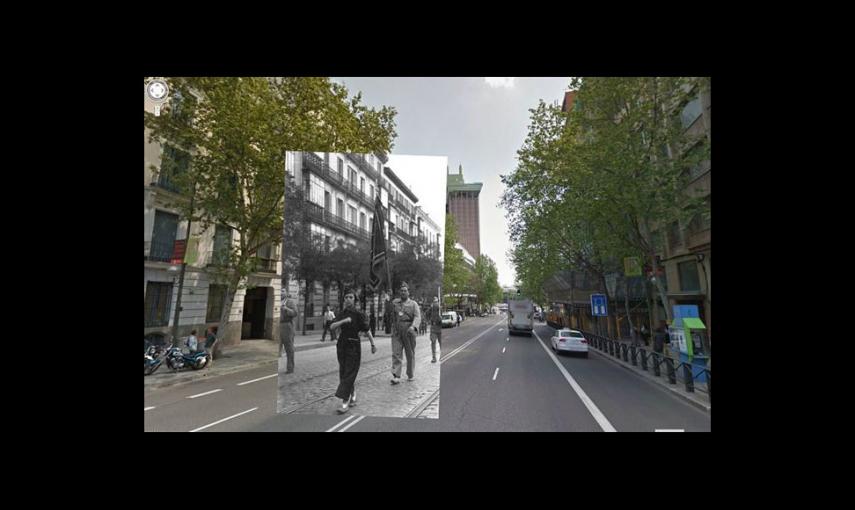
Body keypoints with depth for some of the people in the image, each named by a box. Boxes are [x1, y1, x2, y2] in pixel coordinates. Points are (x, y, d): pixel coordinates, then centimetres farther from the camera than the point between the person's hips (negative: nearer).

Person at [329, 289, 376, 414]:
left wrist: (373, 345, 0)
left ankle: (345, 403, 0)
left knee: (349, 374, -6)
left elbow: (367, 330, -5)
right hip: (342, 345, 6)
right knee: (343, 373, 13)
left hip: (354, 346, -5)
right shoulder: (342, 314, 5)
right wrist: (344, 321, -22)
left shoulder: (358, 314, -9)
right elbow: (332, 327, -7)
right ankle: (353, 396, 32)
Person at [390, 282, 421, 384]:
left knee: (410, 354, 9)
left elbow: (417, 317, -13)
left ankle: (410, 375, 26)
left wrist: (413, 326, -30)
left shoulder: (413, 304, 0)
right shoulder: (394, 303, 9)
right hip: (396, 332, 2)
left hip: (409, 332, -2)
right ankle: (396, 376, -7)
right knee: (395, 353, -8)